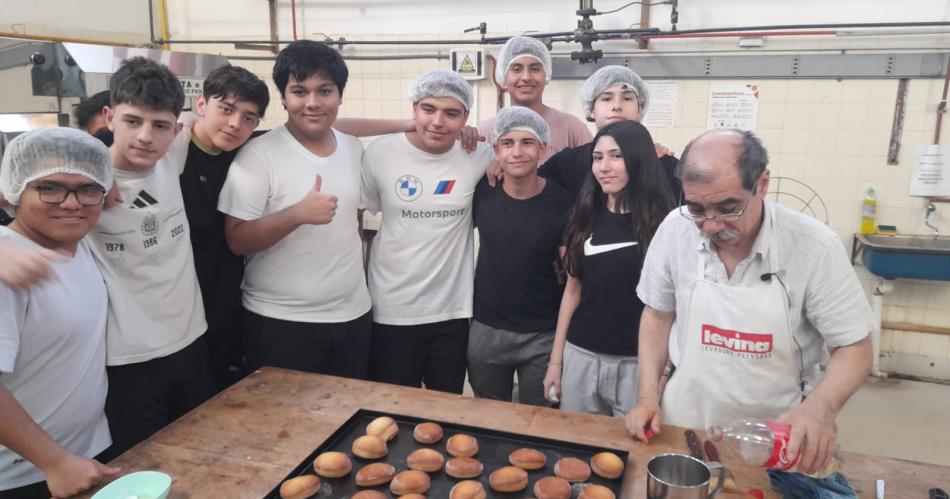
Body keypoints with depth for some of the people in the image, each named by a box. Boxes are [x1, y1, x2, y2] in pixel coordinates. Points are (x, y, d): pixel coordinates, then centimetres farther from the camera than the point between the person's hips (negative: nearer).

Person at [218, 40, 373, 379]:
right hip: (280, 322, -5)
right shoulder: (259, 154, -12)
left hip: (353, 316, 6)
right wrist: (298, 214, -28)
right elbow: (237, 240, -16)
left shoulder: (355, 150, 5)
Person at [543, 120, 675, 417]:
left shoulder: (661, 221, -8)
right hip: (581, 356, 3)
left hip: (637, 362, -3)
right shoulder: (586, 215, 3)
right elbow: (573, 290, 8)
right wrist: (555, 360, 8)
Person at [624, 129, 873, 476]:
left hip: (776, 435, -1)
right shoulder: (675, 229, -13)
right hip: (685, 423, 2)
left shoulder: (814, 246, -20)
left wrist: (820, 408, -32)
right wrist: (648, 397, -5)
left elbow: (854, 349, -12)